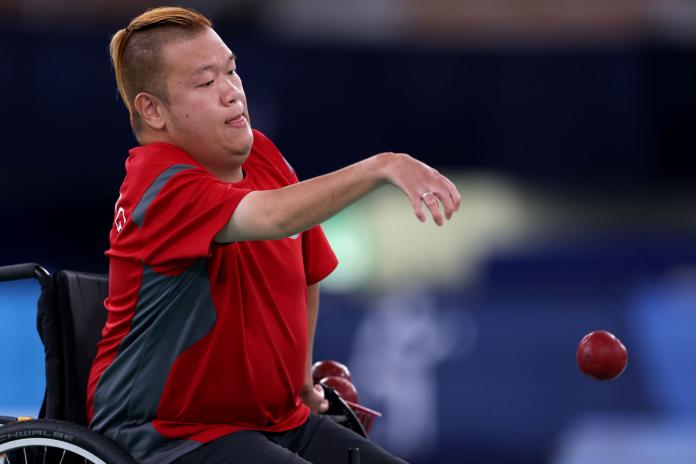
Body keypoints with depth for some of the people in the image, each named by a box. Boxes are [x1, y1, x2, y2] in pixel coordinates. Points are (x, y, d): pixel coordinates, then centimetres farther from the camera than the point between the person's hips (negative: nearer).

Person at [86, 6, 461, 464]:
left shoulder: (264, 155, 7)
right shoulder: (162, 185, -20)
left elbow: (306, 272, 22)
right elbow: (272, 217, -38)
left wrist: (302, 380, 19)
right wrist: (382, 166, -44)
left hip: (280, 420, 8)